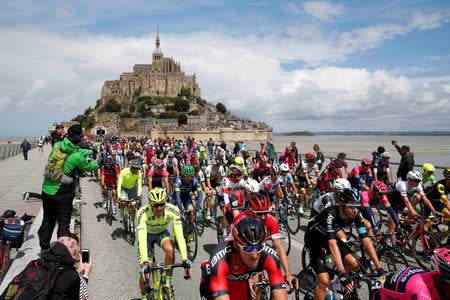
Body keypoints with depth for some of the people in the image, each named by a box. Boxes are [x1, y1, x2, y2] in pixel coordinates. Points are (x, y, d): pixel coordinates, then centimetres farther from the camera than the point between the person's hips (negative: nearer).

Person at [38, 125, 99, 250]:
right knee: (63, 223, 12)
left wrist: (90, 151, 22)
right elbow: (88, 167, 0)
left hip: (47, 190, 6)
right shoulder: (78, 157, -20)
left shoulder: (57, 145, -5)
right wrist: (98, 162, 19)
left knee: (48, 220, 22)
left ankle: (44, 247, 35)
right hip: (62, 194, -6)